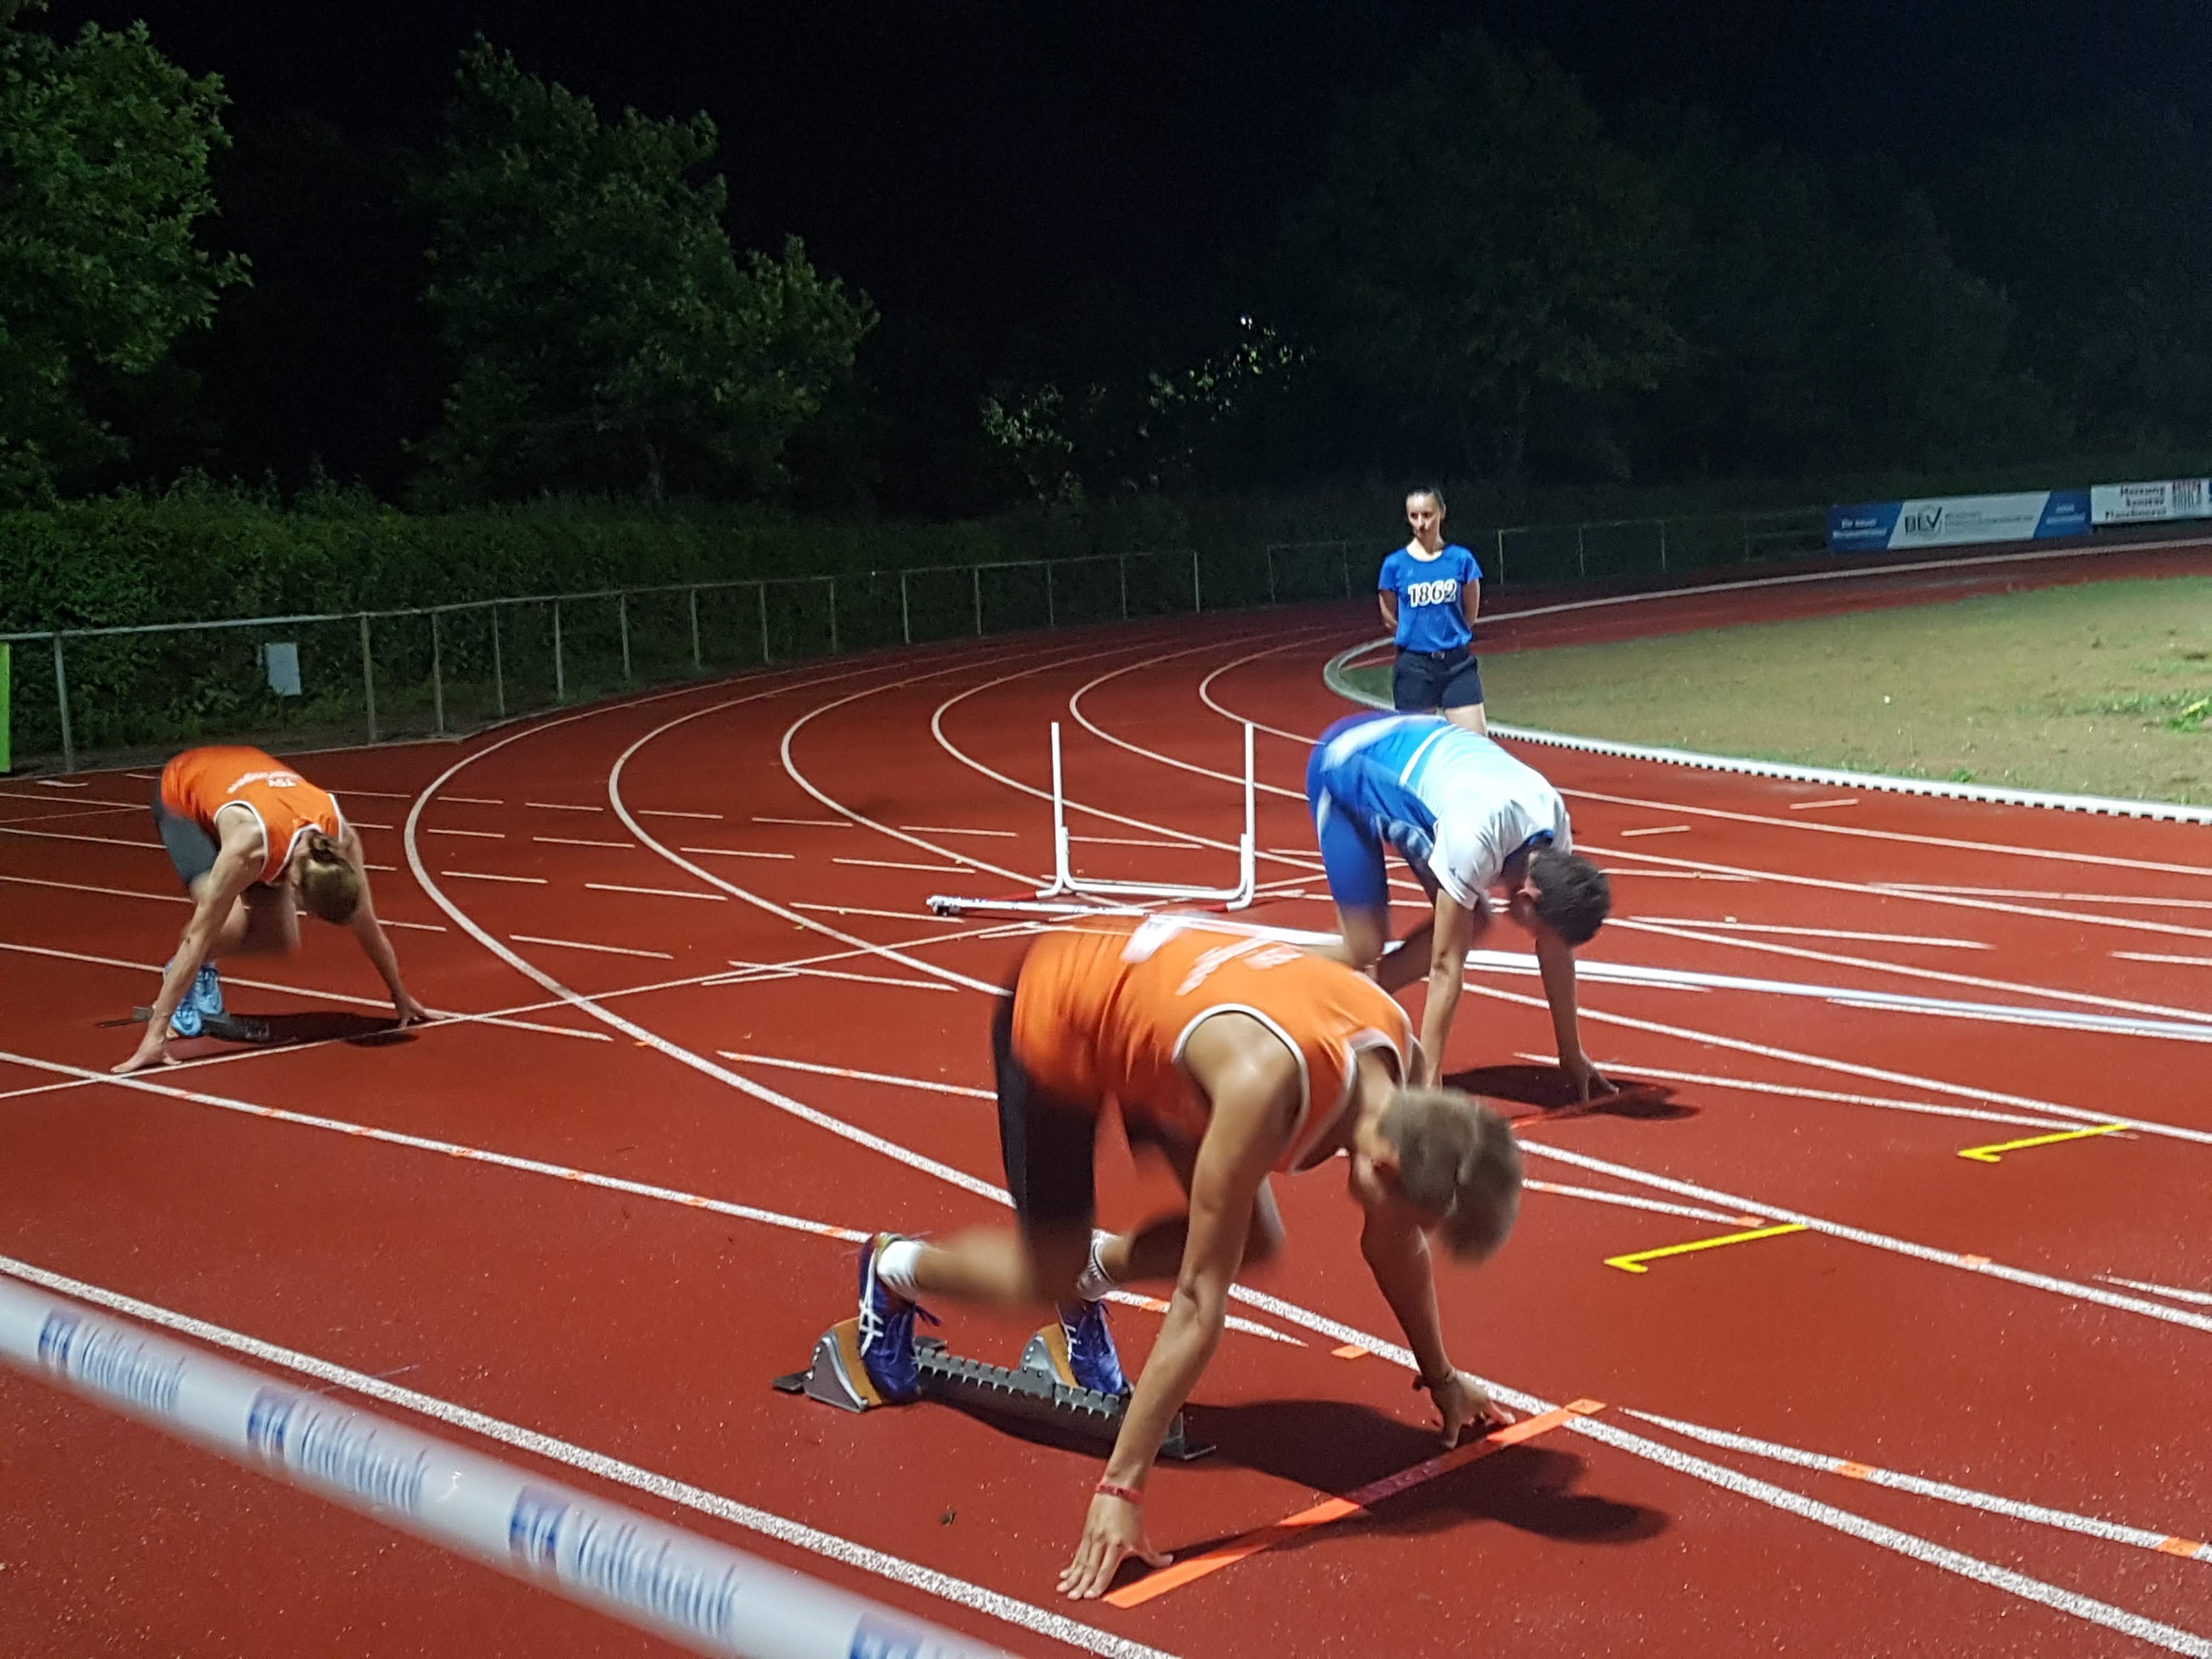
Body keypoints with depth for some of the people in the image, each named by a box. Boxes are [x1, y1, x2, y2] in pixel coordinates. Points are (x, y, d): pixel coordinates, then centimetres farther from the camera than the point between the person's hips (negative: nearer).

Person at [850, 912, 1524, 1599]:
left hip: (1146, 974, 7)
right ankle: (896, 1270, 29)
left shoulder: (1395, 1055, -20)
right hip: (1055, 1011, -6)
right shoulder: (1265, 1085, -42)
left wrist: (1441, 1376, 10)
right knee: (1049, 1280, 0)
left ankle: (1091, 1272, 27)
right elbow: (1199, 1301, -38)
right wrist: (1121, 1488, -34)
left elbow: (1394, 1241, -1)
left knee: (1251, 1243, 1)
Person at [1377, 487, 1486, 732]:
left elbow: (1471, 613, 10)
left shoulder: (1461, 558, -1)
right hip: (1414, 666, 0)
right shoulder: (1395, 564, -3)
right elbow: (1390, 619, 7)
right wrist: (1418, 638, 8)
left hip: (1458, 664, 1)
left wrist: (1451, 637, 9)